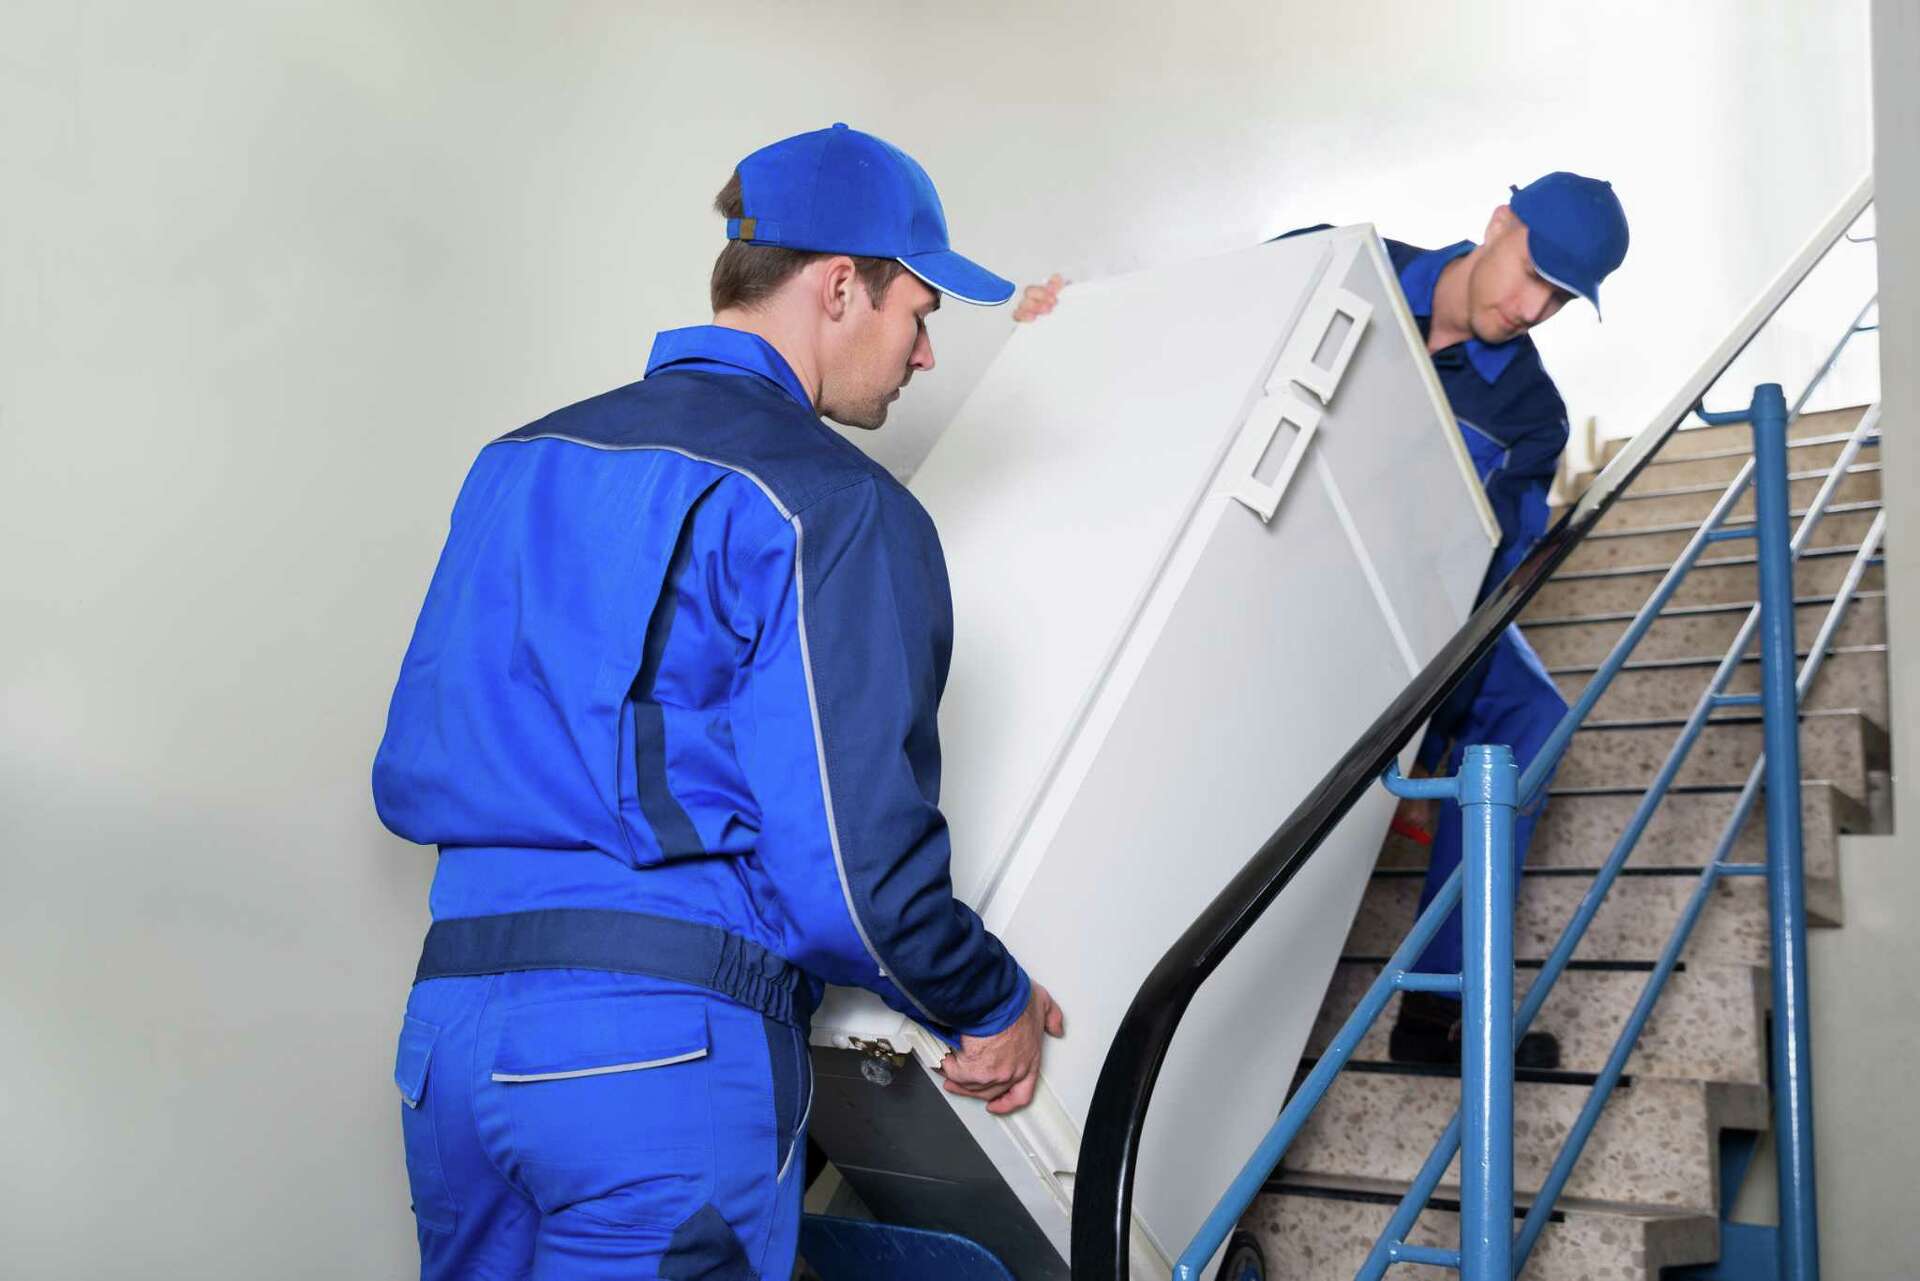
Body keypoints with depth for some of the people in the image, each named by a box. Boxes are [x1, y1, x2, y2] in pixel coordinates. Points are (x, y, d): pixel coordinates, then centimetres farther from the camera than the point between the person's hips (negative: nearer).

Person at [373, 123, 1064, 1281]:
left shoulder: (518, 461, 14)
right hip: (671, 1051, -7)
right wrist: (994, 1007, 4)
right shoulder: (833, 506, -8)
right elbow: (851, 862, -14)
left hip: (452, 1023, 7)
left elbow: (409, 778, 16)